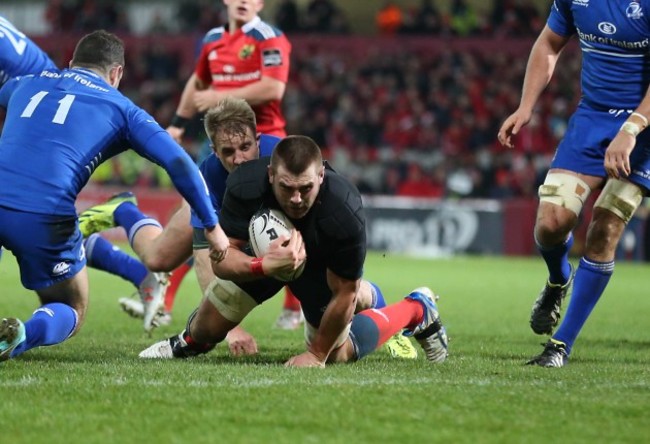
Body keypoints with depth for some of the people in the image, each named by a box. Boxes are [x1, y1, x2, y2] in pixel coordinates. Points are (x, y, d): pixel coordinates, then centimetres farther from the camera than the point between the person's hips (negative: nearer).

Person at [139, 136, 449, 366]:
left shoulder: (345, 214, -44)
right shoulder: (245, 185, -38)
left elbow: (344, 293, -30)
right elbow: (220, 260, -34)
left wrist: (317, 355, -21)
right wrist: (266, 265, -55)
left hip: (323, 266, -2)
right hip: (263, 249, 2)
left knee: (335, 355, 5)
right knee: (208, 327, 0)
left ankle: (417, 310, 25)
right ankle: (192, 341, 40)